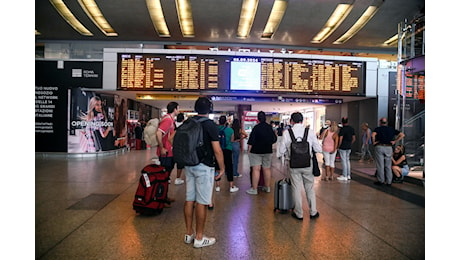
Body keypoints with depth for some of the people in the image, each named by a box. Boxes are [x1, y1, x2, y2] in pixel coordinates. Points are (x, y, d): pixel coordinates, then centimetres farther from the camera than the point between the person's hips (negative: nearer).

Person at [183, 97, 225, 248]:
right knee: (201, 202, 1)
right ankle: (199, 238, 10)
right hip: (204, 167, -7)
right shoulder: (211, 125, -12)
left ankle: (188, 234, 24)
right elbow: (217, 151, -16)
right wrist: (222, 168, -4)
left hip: (189, 166, 7)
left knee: (189, 199, 12)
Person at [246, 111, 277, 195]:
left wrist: (249, 150, -5)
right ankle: (267, 187, 22)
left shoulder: (256, 128, -13)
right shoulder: (270, 127, 2)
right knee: (267, 169, 12)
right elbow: (274, 139, 11)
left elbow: (251, 141, -14)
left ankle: (254, 189, -3)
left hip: (256, 151, -5)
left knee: (256, 169, -4)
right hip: (268, 151, 5)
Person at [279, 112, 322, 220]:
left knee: (296, 188, 11)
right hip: (308, 164, 1)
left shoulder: (287, 133, -8)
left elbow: (282, 151, -4)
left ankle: (299, 213, 22)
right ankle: (313, 212, 26)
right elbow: (318, 149, -5)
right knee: (310, 188, 15)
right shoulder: (310, 132, -7)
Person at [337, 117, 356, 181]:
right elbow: (354, 138, 11)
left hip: (343, 147, -7)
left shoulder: (342, 129, -16)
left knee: (344, 161, -2)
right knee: (347, 160, 16)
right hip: (349, 147, 7)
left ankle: (344, 176, 3)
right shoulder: (352, 129, 6)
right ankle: (348, 175, 21)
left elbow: (340, 139, -19)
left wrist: (338, 146, -7)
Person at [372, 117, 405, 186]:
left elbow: (373, 135, -20)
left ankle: (381, 181, 6)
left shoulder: (378, 128, 1)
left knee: (380, 165, 2)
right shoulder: (391, 129, 13)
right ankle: (389, 182, 12)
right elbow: (402, 135, 7)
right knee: (388, 166, 9)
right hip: (389, 148, 3)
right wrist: (395, 141, 6)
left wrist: (374, 142, -6)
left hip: (380, 147, -3)